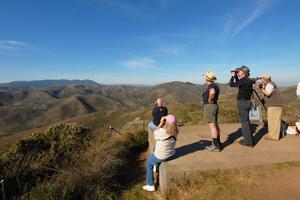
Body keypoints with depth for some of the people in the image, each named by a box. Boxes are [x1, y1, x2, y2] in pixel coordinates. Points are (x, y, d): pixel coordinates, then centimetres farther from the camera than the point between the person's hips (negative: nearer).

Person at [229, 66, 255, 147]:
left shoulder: (244, 80, -17)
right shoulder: (248, 80, 11)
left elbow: (231, 84, -19)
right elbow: (238, 84, 27)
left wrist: (233, 76, -5)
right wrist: (236, 76, 16)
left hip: (243, 103, -9)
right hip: (246, 102, 9)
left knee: (244, 122, -3)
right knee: (246, 121, 18)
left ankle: (248, 142, 4)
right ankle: (249, 139, 27)